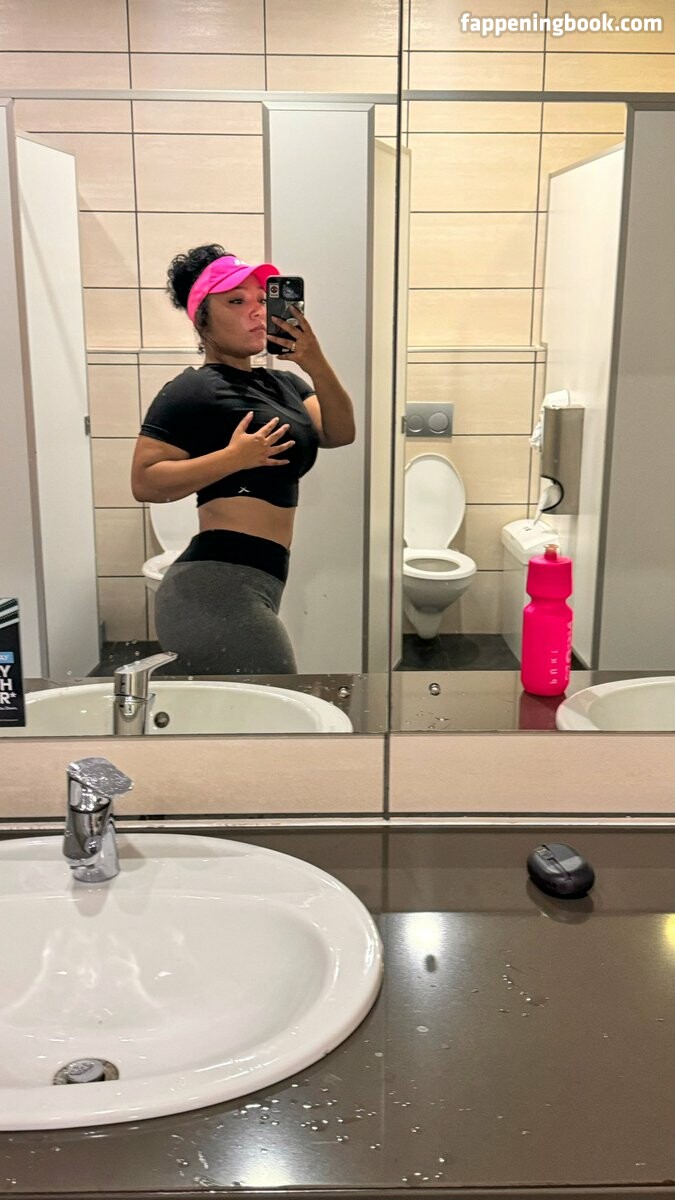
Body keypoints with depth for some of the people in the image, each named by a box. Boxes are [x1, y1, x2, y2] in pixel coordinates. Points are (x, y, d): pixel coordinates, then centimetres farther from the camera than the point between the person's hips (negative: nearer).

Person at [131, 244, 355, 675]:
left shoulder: (282, 383, 16)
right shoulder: (192, 390, -7)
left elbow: (340, 433, 4)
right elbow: (144, 482, -13)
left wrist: (316, 364, -10)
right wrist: (233, 457, -22)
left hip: (250, 587, 9)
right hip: (216, 589, -9)